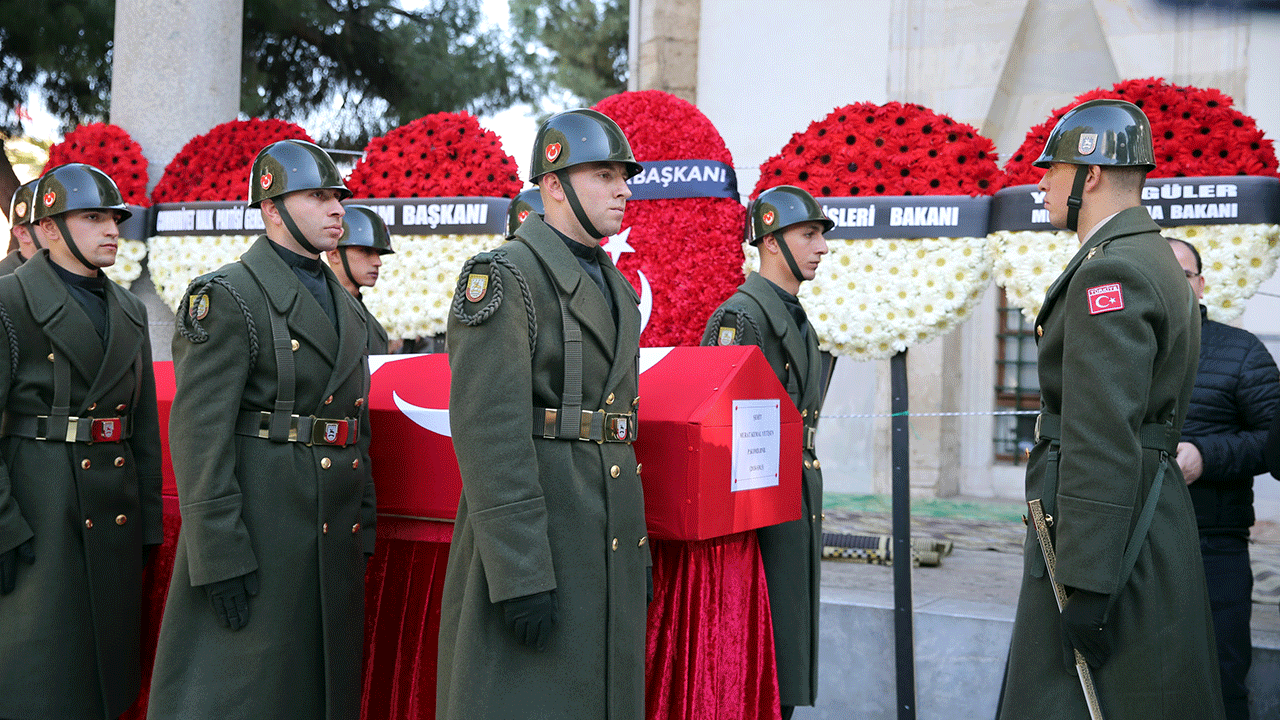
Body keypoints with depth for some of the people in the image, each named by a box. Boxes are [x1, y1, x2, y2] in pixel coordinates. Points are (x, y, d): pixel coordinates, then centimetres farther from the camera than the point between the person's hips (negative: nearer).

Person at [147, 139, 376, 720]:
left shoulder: (346, 306, 17)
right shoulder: (227, 297, -8)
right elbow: (199, 431, -15)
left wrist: (363, 530, 16)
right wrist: (220, 555, -20)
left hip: (335, 538, 8)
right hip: (257, 532, -8)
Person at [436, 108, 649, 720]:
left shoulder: (616, 287, 17)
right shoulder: (504, 278, -10)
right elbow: (489, 431, -18)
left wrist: (638, 551, 19)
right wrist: (521, 574, -22)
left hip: (610, 542, 9)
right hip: (536, 530, -8)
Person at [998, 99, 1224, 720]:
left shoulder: (1109, 270, -16)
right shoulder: (1157, 262, 17)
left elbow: (1104, 439, -23)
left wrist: (1086, 582, -23)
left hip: (1109, 534, -11)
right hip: (1153, 521, 11)